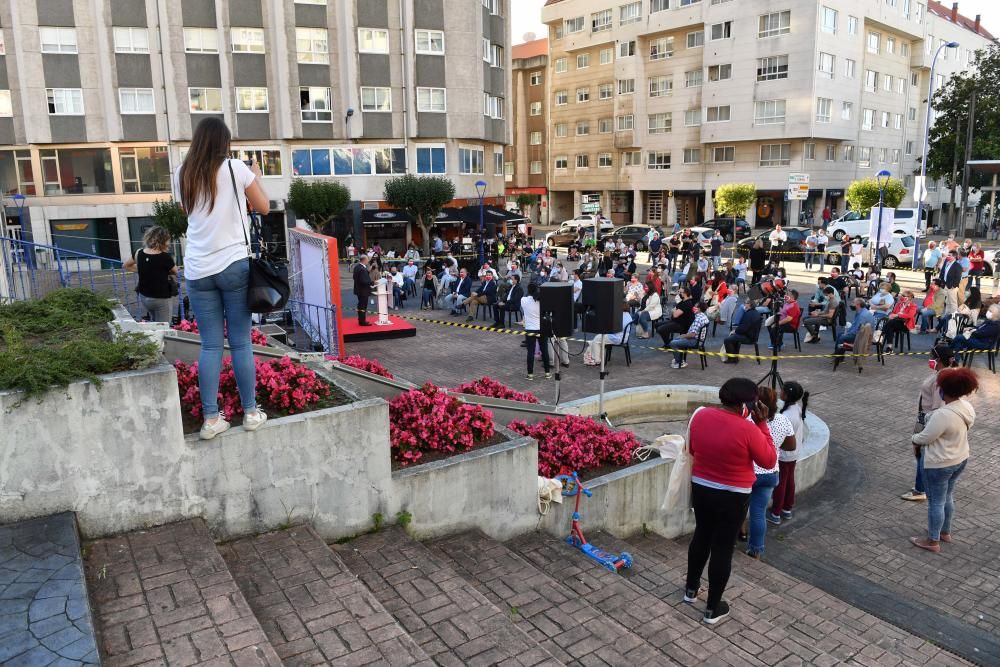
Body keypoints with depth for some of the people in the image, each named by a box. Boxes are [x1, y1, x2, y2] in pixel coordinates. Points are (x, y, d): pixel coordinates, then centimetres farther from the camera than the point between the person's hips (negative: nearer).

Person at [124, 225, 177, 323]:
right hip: (161, 299, -6)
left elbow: (126, 266, 14)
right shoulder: (165, 257, -17)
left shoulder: (139, 253, -1)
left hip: (144, 297, 6)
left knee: (153, 321, 28)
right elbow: (175, 272, 0)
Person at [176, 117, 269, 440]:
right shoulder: (236, 168, -3)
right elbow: (264, 207, 8)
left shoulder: (183, 175, 8)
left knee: (210, 345, 6)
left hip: (197, 270, 3)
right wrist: (256, 176, 23)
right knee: (241, 342, 3)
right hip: (234, 265, -3)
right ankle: (251, 412, 11)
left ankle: (211, 419, 6)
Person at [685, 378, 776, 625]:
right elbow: (769, 461, -9)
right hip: (732, 496, -5)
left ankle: (691, 589, 41)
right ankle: (713, 609, 21)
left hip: (700, 488, 5)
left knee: (702, 536, 24)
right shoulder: (747, 430, -24)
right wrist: (761, 424, -10)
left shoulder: (700, 415, -8)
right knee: (723, 548, 8)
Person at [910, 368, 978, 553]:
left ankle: (933, 541, 21)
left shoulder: (943, 415, -33)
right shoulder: (967, 406, -5)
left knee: (936, 502, 7)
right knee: (947, 497, 25)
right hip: (960, 459, 9)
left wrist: (913, 439, 0)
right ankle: (945, 532, 41)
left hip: (939, 464, -8)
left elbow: (924, 438, -23)